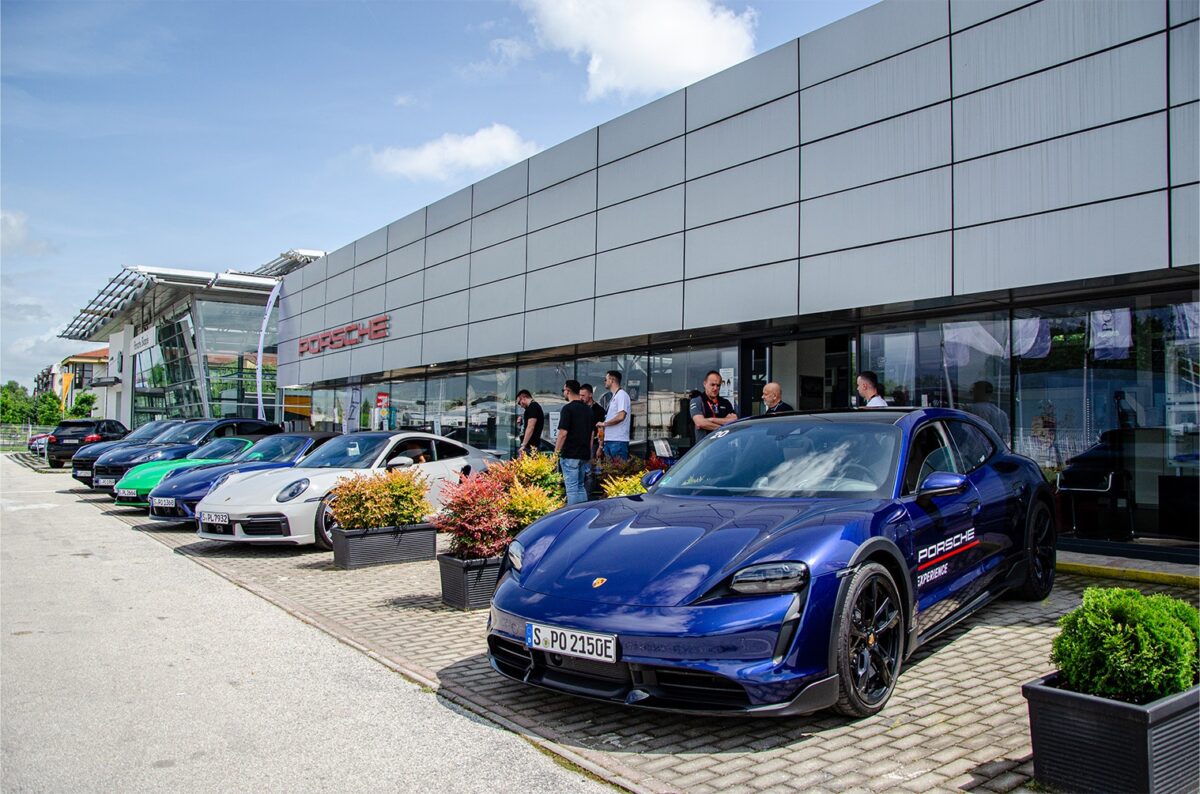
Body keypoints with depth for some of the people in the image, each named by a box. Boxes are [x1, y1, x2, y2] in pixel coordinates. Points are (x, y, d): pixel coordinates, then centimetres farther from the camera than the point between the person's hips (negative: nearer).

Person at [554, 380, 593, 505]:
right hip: (585, 454, 7)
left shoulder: (568, 408, -11)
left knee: (572, 488, -4)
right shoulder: (588, 409, 12)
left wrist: (556, 451, -8)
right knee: (580, 486, 15)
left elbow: (563, 433, -16)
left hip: (570, 454, -7)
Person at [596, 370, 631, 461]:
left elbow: (621, 416, -19)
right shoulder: (613, 397, 21)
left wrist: (604, 423, -10)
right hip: (609, 440, 10)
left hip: (618, 441, -9)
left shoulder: (622, 395, -8)